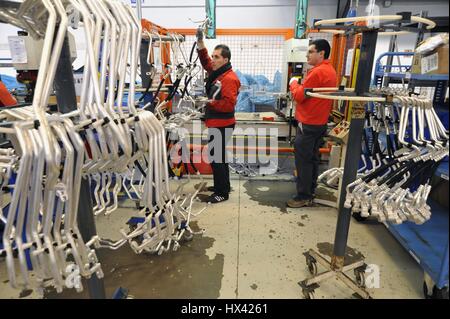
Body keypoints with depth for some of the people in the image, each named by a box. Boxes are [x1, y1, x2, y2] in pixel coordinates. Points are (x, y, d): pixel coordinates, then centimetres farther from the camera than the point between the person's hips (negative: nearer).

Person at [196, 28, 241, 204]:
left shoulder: (229, 78, -18)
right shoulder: (216, 72, 11)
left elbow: (229, 104, -25)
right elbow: (205, 60, 17)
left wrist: (211, 102, -26)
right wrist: (200, 42, 6)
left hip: (222, 125, -10)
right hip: (215, 123, 10)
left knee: (217, 157, -5)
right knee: (217, 155, 18)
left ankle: (222, 192, 7)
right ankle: (221, 185, 32)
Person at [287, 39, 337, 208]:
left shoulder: (317, 72, -18)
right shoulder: (330, 71, 14)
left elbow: (299, 96, -15)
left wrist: (293, 83, 1)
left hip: (308, 123, -10)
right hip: (320, 122, 10)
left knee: (303, 160, -3)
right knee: (312, 158, 14)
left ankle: (303, 196, 4)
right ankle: (310, 193, 23)